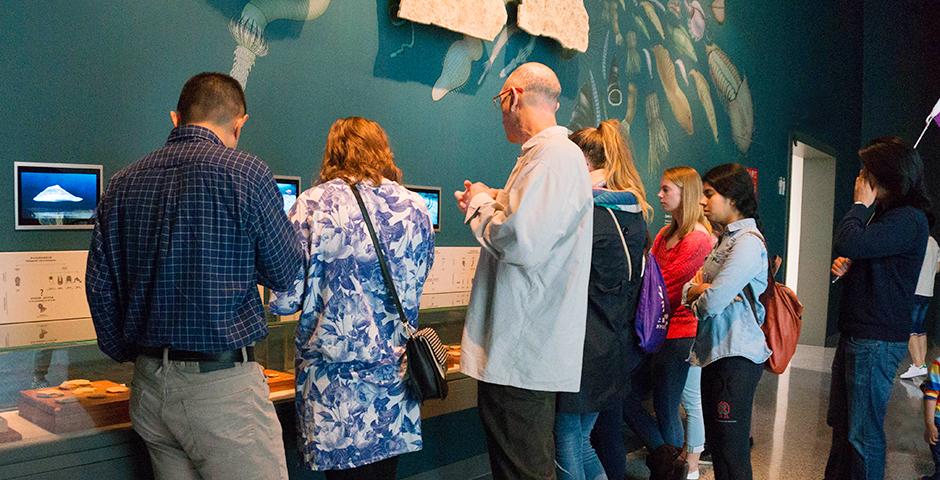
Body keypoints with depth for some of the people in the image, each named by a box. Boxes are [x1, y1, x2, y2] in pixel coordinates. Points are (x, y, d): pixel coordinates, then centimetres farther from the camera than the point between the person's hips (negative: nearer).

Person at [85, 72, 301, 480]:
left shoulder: (122, 183, 6)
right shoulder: (246, 174, -11)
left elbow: (100, 285, 9)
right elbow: (284, 273, -3)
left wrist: (128, 354, 20)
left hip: (149, 385, 7)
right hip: (221, 383, -6)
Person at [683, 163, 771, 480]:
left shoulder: (748, 241, -15)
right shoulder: (726, 239, 15)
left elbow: (711, 302, -24)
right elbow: (688, 290, 10)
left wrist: (699, 292, -1)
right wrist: (702, 290, -12)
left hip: (736, 357, -9)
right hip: (716, 351, 9)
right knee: (716, 444, 18)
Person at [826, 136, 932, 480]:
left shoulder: (908, 219, -17)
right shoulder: (883, 214, 14)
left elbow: (848, 244, -30)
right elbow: (856, 255, 26)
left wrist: (861, 204, -13)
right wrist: (845, 265, 3)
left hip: (877, 340, -10)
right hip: (856, 334, 10)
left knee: (863, 432, 0)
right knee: (841, 423, 20)